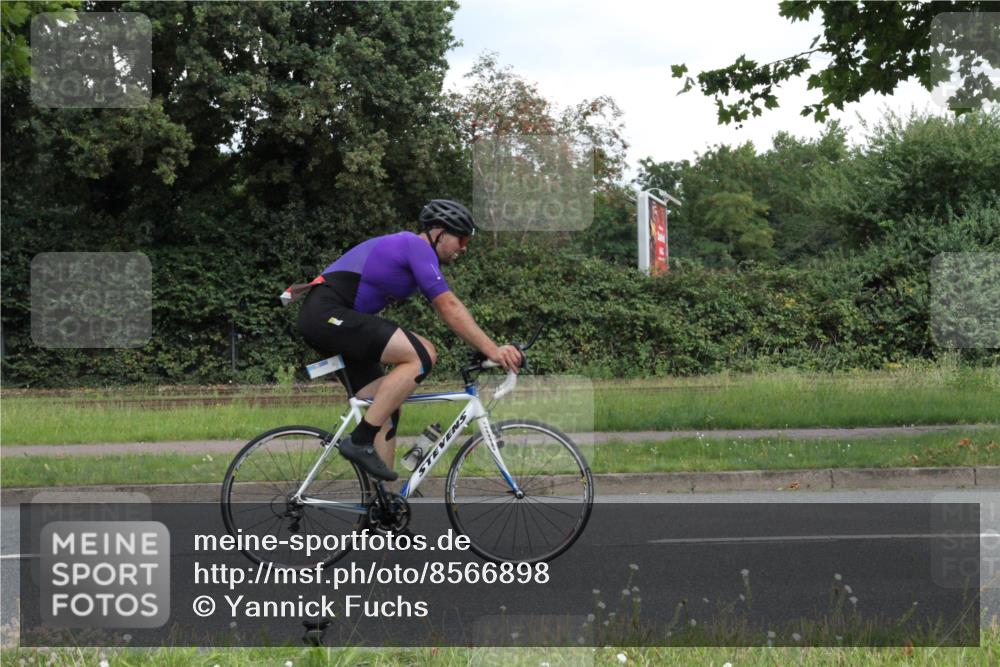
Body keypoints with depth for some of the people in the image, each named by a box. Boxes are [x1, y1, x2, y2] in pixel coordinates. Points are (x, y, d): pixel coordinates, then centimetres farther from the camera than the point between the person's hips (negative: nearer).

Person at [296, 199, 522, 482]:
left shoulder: (404, 247, 24)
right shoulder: (418, 247, -7)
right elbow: (449, 308, -15)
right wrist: (492, 350, -17)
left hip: (321, 320, 11)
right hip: (328, 313, -11)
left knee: (386, 409, 10)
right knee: (421, 354, -21)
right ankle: (360, 441, -18)